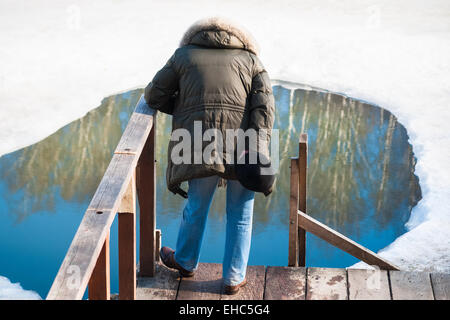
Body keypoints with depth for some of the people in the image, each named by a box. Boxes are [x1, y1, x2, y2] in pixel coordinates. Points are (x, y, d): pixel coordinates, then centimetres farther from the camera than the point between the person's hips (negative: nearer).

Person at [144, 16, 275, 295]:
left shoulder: (184, 55, 19)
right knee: (240, 213, 16)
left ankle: (186, 262, 41)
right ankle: (234, 278, 23)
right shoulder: (251, 59, 18)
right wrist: (260, 153, -7)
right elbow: (264, 105, 2)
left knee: (197, 207, 19)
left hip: (200, 144, 0)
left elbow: (154, 95, 16)